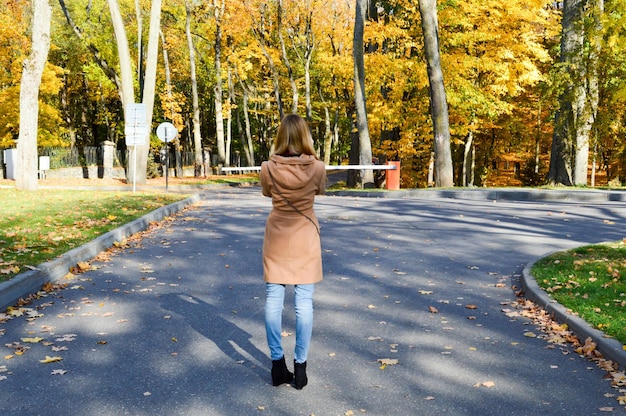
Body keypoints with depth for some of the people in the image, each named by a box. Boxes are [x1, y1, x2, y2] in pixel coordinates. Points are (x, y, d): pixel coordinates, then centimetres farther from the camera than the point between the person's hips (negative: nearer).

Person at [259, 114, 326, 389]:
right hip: (305, 238, -1)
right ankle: (300, 366, 9)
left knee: (273, 300, 7)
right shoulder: (317, 167, -10)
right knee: (304, 302, 4)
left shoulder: (268, 168, -9)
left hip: (277, 237, 1)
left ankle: (278, 364, 12)